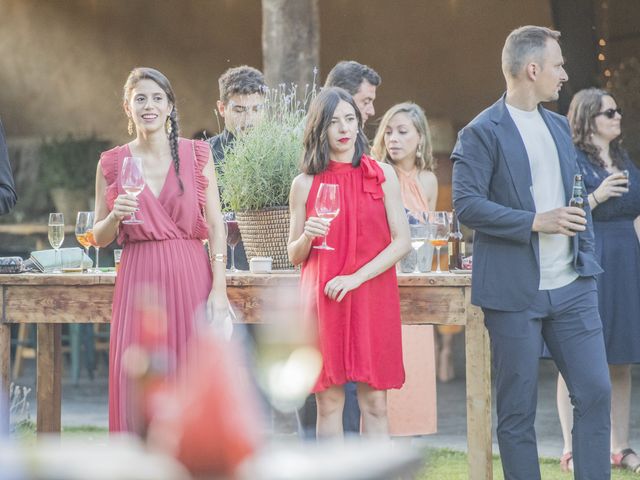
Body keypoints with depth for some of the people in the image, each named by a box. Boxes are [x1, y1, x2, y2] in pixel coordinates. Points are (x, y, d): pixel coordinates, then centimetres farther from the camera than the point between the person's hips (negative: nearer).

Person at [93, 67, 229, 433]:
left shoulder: (197, 155, 5)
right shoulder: (112, 163, 7)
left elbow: (216, 225, 3)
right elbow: (100, 238, 11)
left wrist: (219, 288, -7)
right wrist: (116, 215, -11)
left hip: (190, 278, -1)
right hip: (139, 280, 1)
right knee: (139, 391, -3)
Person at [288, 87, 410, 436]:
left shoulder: (382, 175, 5)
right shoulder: (305, 184, 6)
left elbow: (401, 242, 0)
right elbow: (294, 256, 12)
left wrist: (356, 277, -11)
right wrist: (307, 237, -11)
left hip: (372, 299, 0)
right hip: (322, 300, 0)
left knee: (374, 402, -1)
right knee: (328, 402, 0)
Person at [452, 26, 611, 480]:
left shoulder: (559, 126, 16)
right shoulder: (482, 133, -7)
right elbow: (466, 204, -15)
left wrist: (587, 257, 12)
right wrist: (536, 222, -19)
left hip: (572, 288, 6)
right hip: (516, 293, -6)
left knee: (596, 391, -1)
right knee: (517, 409, 1)